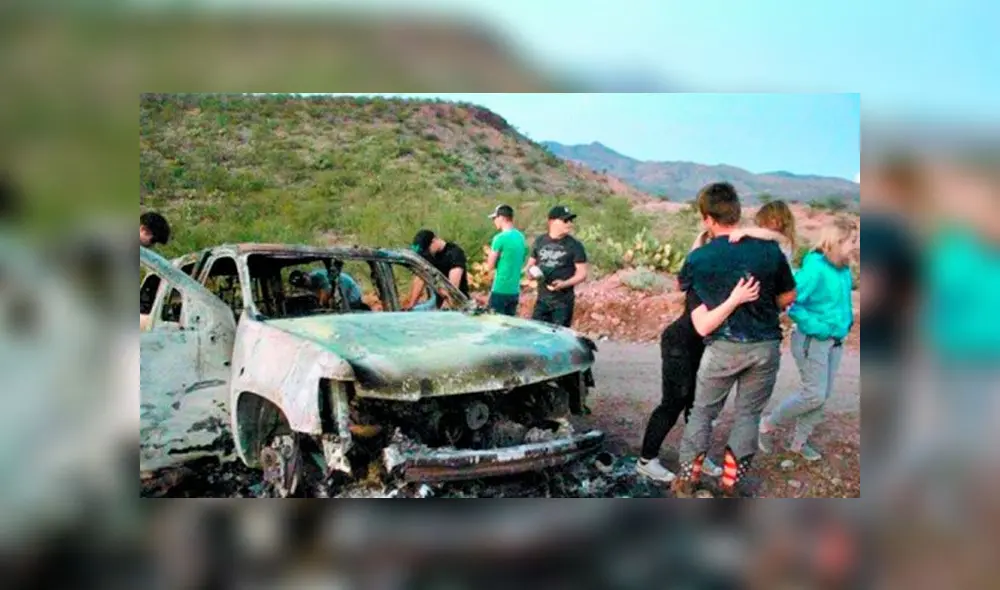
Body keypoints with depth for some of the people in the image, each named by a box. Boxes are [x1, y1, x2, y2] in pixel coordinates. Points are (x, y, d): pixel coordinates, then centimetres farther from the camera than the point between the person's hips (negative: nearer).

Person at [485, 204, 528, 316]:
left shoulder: (500, 238, -14)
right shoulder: (521, 237, 9)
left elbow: (490, 266, -10)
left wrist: (490, 255, 9)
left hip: (500, 290, -7)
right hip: (514, 290, 7)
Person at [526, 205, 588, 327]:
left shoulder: (574, 245, -5)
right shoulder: (540, 241, 7)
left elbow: (582, 274, -5)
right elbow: (530, 264, 18)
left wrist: (564, 283, -21)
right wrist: (532, 271, -6)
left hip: (564, 301, -4)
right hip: (542, 299, 4)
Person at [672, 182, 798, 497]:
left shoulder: (699, 258, -9)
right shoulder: (769, 250, -5)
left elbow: (681, 287, 13)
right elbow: (788, 297, 6)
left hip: (724, 347, -1)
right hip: (765, 346, 2)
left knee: (703, 411, 15)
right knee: (748, 414, 15)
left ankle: (687, 480, 22)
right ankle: (730, 484, 21)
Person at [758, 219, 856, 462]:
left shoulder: (844, 270, 2)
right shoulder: (815, 269, -21)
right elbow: (790, 302, -23)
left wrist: (847, 321, 6)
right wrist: (816, 326, -22)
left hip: (835, 341, 8)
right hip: (812, 341, -8)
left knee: (822, 395, 11)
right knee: (814, 395, -6)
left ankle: (799, 441, 26)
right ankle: (768, 424, 14)